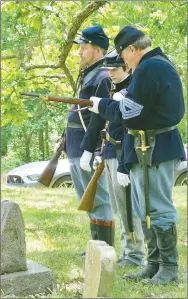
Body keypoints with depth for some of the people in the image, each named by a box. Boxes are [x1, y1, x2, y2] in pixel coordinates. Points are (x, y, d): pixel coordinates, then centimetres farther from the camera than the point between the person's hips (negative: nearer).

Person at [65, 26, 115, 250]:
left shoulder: (103, 76, -13)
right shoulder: (88, 74, 18)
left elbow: (99, 117, -20)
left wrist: (87, 150, -22)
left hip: (88, 147, -10)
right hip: (76, 147, 10)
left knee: (98, 200, -4)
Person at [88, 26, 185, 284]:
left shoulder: (147, 69, -18)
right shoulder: (162, 64, 14)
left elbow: (128, 114, -19)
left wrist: (100, 105, -4)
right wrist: (125, 97, 10)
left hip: (154, 148, -11)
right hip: (152, 145, 11)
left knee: (159, 209, -4)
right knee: (146, 209, 15)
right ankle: (154, 265, 22)